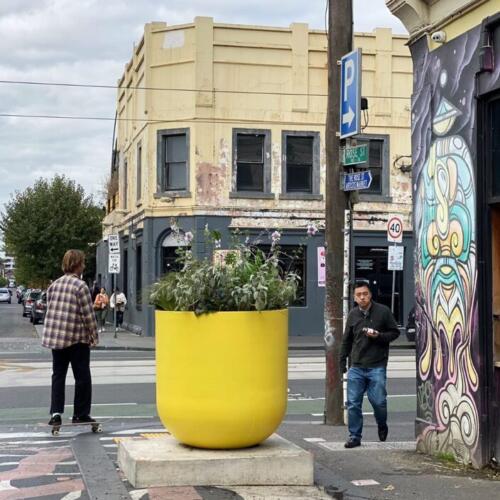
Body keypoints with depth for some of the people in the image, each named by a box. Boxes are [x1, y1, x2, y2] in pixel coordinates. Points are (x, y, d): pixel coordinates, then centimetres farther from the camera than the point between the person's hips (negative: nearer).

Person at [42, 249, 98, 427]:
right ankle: (80, 414, 10)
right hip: (77, 339, -6)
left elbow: (50, 310, 12)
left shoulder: (54, 284, 8)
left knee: (58, 375, 11)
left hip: (54, 337, 6)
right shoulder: (80, 286, -13)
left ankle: (56, 413, 3)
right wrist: (94, 336, -2)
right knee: (82, 377, 5)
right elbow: (88, 315, -13)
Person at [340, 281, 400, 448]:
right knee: (353, 403, 0)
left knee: (378, 401, -3)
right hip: (356, 367, 3)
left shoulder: (383, 311, -2)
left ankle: (382, 426, 28)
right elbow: (346, 340, 17)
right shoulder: (353, 314, 9)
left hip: (377, 367, -3)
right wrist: (342, 362, 15)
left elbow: (395, 332, 4)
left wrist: (379, 336, -14)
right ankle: (354, 436, 11)